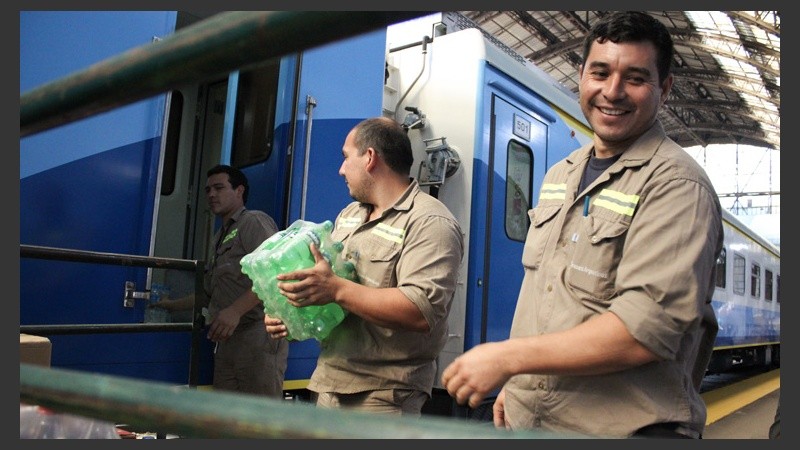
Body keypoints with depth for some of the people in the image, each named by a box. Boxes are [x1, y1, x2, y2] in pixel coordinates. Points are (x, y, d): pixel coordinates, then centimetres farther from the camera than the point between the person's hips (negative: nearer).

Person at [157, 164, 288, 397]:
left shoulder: (254, 221, -1)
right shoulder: (220, 237, 26)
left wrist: (235, 310, -22)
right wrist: (173, 306, 36)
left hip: (258, 333, -8)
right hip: (227, 339, 8)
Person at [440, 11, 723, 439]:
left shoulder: (678, 185, -15)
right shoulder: (559, 176, 9)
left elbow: (650, 327, -24)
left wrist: (507, 356, -23)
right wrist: (515, 381, 9)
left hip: (624, 427, -6)